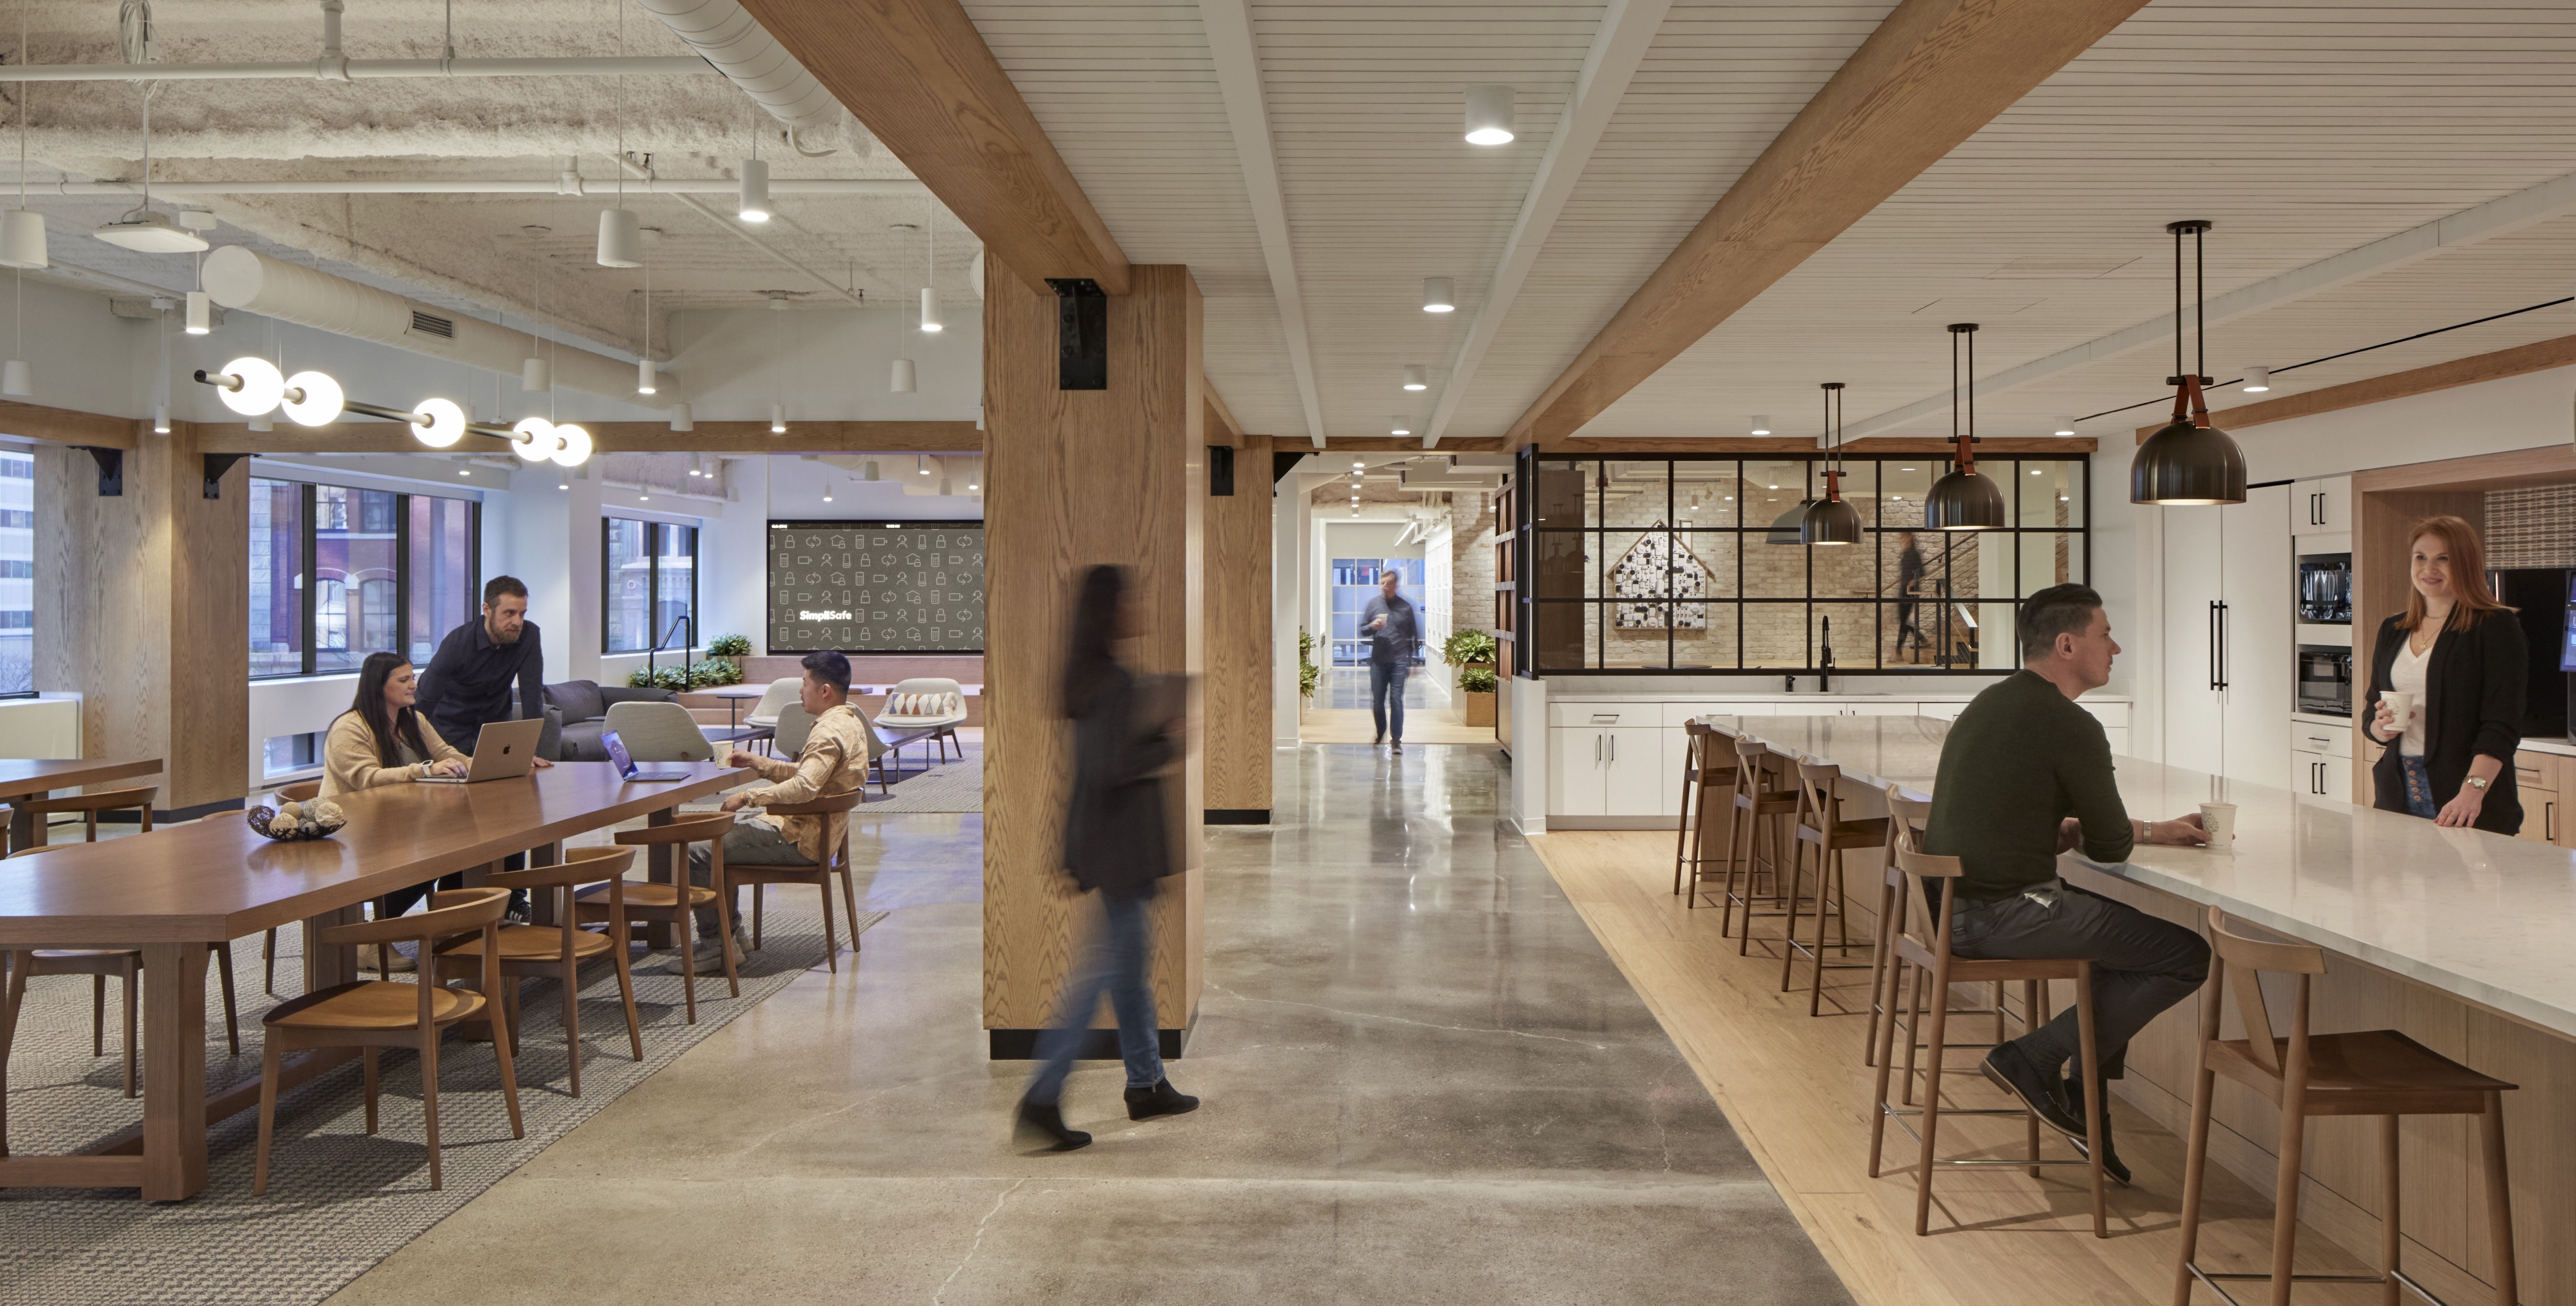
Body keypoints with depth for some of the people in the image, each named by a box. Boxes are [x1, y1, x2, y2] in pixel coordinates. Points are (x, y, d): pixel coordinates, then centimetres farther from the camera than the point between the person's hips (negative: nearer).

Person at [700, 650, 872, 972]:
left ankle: (715, 946, -3)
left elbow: (804, 787, -34)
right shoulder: (848, 722, 12)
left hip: (799, 842, -11)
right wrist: (756, 762, 16)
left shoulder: (830, 732, -21)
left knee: (697, 852, -11)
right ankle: (734, 933, 24)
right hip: (816, 831, 11)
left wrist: (748, 796, -25)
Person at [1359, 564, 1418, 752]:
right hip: (1378, 661, 2)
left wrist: (1412, 662, 3)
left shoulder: (1405, 606, 4)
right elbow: (1362, 630, 13)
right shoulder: (1373, 604, 7)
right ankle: (1381, 734, 28)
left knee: (1396, 700, -5)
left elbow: (1414, 636, 7)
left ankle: (1397, 740, -1)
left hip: (1399, 661, -2)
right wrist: (1372, 627, -11)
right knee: (1377, 701, 7)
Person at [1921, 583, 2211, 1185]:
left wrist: (2149, 830, 17)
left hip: (1951, 905, 10)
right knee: (2186, 957, -4)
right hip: (2004, 916, -10)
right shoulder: (2070, 727, -14)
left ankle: (2081, 1091, 22)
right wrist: (2154, 832, 18)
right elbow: (2111, 847, -6)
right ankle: (2036, 1059, 0)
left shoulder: (1989, 705, 16)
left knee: (2127, 926, 26)